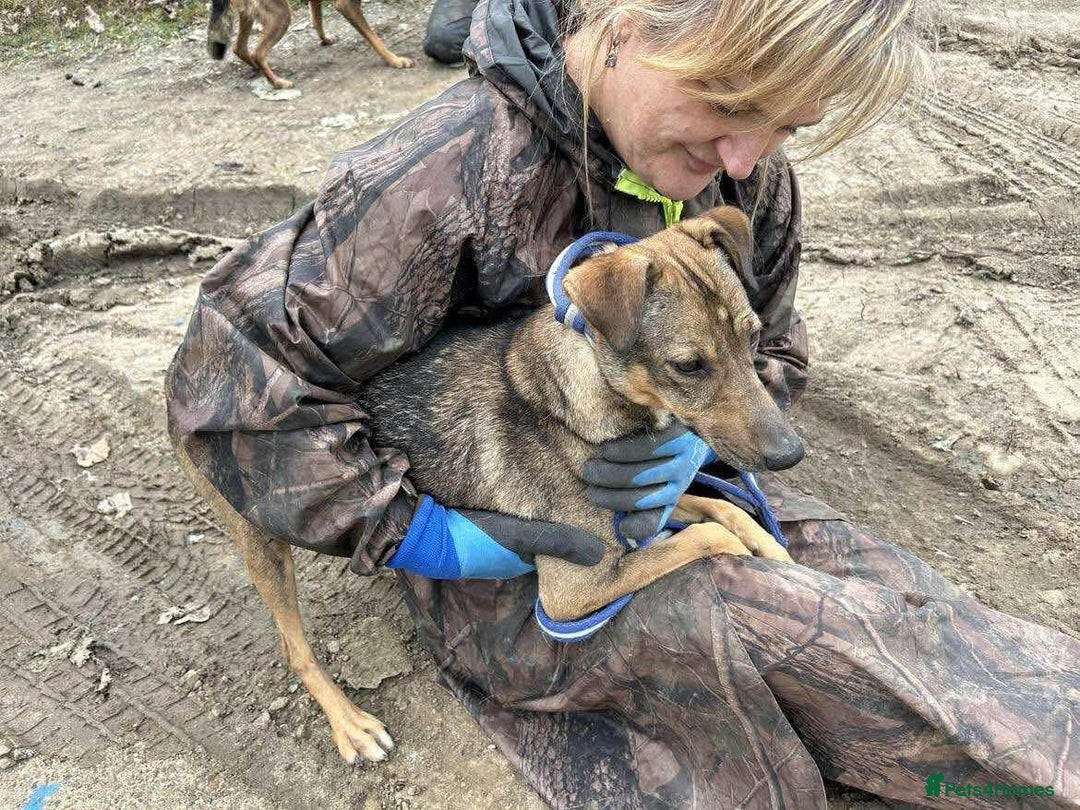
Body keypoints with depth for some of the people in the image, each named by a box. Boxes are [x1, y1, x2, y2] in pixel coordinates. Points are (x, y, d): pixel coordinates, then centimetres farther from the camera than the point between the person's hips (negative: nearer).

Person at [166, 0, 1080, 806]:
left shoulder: (750, 176, -6)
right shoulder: (452, 171, -26)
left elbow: (772, 350, 6)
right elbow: (232, 377, -23)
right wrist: (418, 533, -24)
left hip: (679, 501, 6)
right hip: (505, 548, -5)